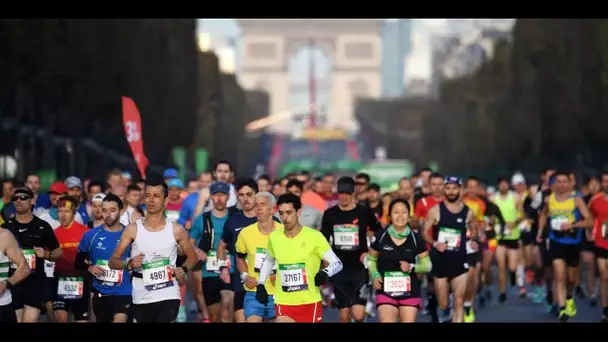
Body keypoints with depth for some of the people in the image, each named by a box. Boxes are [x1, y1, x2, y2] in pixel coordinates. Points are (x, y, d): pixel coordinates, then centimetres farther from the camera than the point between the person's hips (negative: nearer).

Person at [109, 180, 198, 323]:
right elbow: (113, 261, 2)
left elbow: (192, 256, 15)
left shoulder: (176, 230, 1)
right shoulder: (133, 229, 0)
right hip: (141, 298, 2)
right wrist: (129, 263, -18)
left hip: (169, 296, -1)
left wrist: (184, 269, -5)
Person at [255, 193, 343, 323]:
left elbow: (337, 263, -9)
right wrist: (260, 284, 12)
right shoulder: (274, 237, 1)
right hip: (283, 304, 2)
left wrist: (325, 273, -30)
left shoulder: (314, 236, -11)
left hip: (310, 303, -2)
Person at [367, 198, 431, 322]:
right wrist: (374, 275, -5)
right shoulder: (381, 237, -3)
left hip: (410, 292, 1)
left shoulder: (416, 239, -2)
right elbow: (371, 259, 13)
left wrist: (411, 267, -14)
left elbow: (427, 265, 5)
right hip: (386, 291, -1)